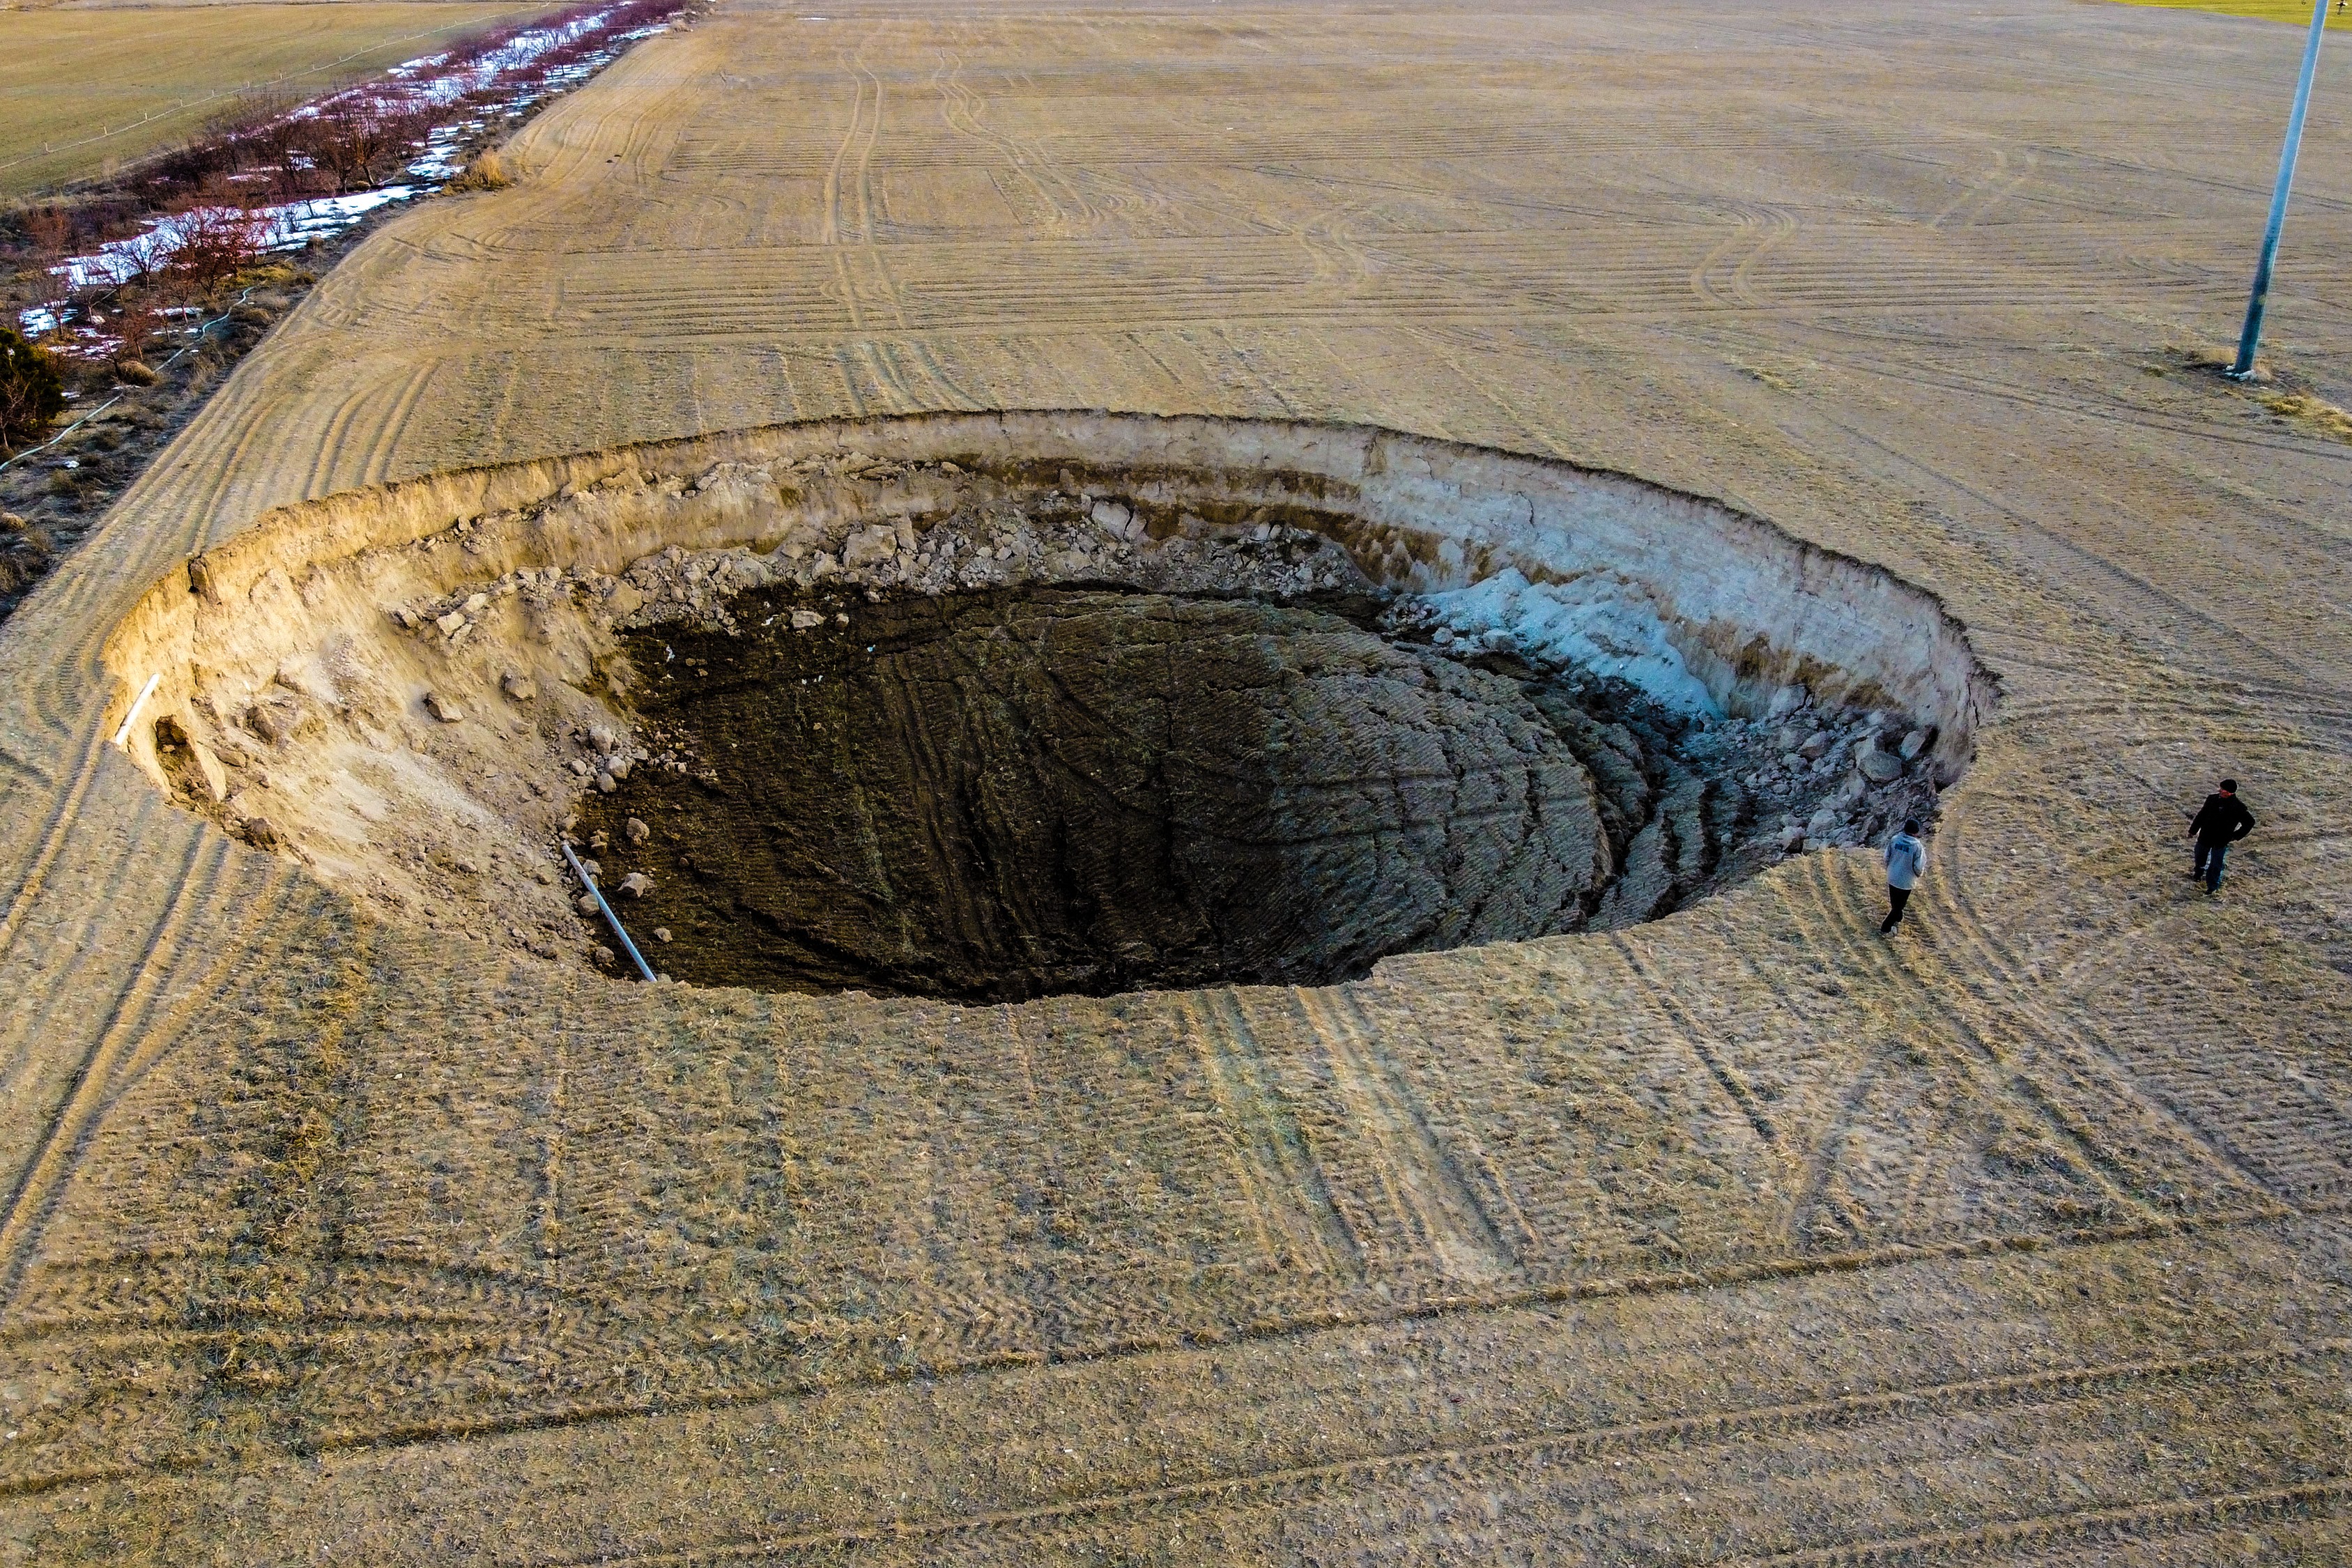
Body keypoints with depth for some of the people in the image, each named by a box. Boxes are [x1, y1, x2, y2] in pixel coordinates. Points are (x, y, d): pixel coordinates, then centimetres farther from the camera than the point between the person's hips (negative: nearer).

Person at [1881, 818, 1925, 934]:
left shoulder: (1894, 839, -11)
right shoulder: (1917, 846, -23)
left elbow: (1886, 857, -1)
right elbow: (1919, 867, -19)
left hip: (1892, 879, 5)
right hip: (1906, 881, -5)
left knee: (1894, 902, 27)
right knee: (1898, 905, 12)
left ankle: (1897, 919, 50)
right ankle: (1885, 929, 16)